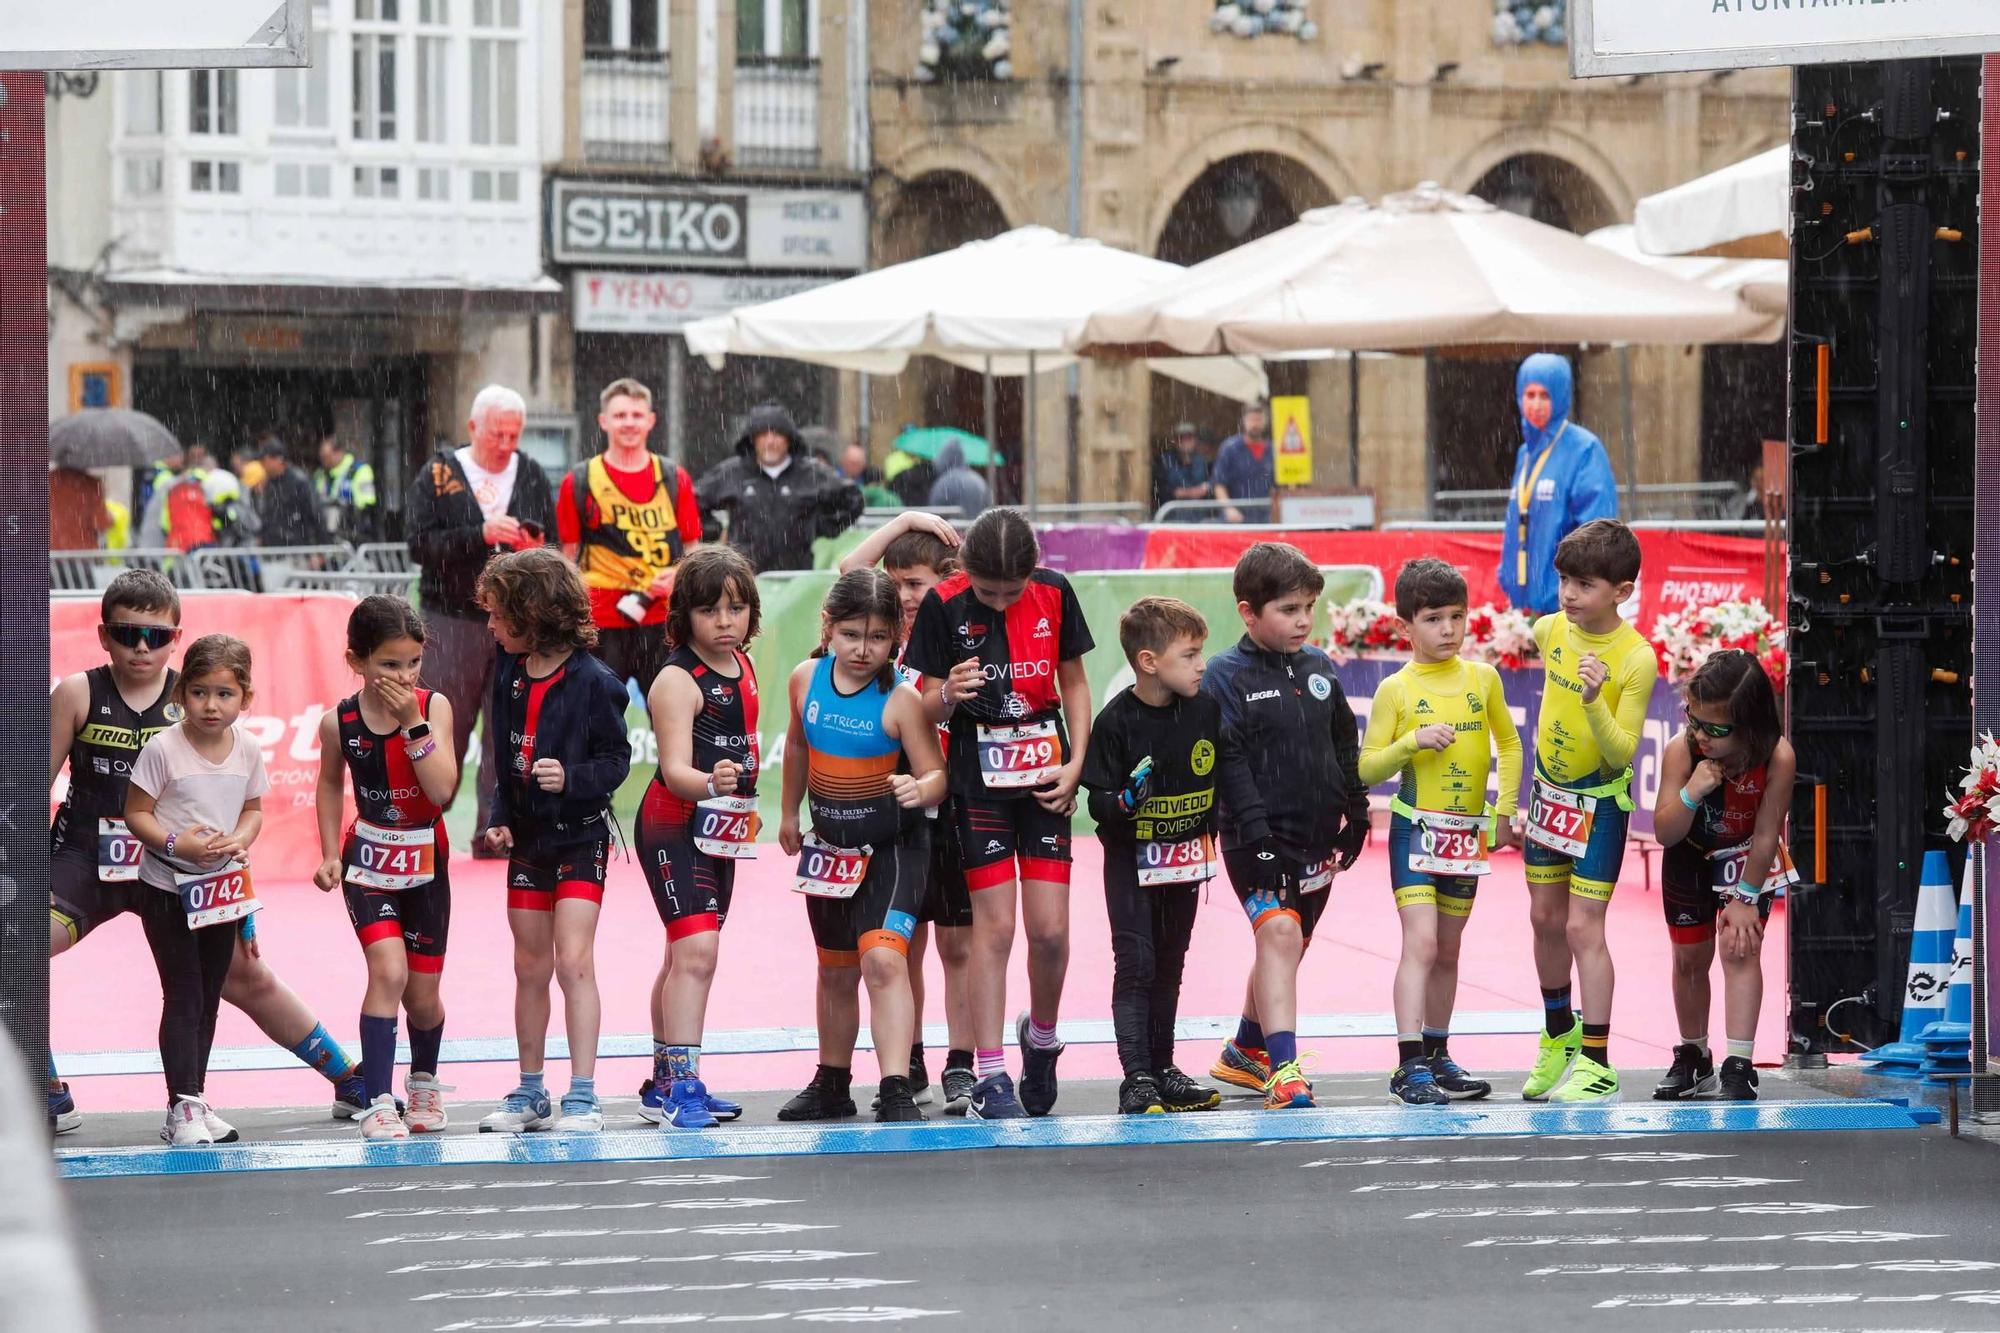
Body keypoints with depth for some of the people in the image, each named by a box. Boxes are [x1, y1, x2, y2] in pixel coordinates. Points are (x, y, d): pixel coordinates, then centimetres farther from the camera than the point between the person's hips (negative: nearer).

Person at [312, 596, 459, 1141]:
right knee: (388, 971, -22)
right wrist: (329, 853, 3)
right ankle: (378, 1102, -18)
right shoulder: (340, 722, -10)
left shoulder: (434, 707, -13)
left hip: (426, 861, 1)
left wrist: (413, 723, -27)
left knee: (423, 997, 9)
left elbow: (442, 790, -22)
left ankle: (425, 1081, 40)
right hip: (368, 859, -1)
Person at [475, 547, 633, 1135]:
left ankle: (583, 1097, -12)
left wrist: (572, 778, -27)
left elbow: (617, 758, -11)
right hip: (527, 839, 6)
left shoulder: (592, 682, -16)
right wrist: (499, 819, 3)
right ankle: (530, 1093, 21)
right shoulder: (509, 674, 3)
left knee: (573, 961, -13)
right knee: (530, 968, 12)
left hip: (580, 837, -6)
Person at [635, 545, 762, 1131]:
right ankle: (681, 1084, -23)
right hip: (674, 825, -9)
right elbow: (674, 769, -28)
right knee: (694, 950, -19)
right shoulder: (679, 681, -18)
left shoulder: (743, 666, 8)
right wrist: (710, 782, -46)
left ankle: (667, 1083, 26)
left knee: (686, 956, 16)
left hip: (722, 829, 9)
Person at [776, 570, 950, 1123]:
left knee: (883, 958, -23)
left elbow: (936, 773, -16)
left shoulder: (901, 700, -18)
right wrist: (789, 812, 23)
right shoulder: (807, 680, -4)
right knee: (835, 967, 19)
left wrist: (921, 789, -39)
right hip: (832, 844, 6)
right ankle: (831, 1082, 37)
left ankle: (895, 1090, -25)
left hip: (893, 848, -6)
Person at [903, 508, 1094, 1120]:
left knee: (1051, 929, -2)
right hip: (980, 779, -2)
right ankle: (990, 1074, 0)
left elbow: (1074, 683, 9)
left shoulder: (1054, 594, -3)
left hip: (1045, 776, 2)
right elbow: (928, 710, -4)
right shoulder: (944, 605, -9)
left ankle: (1041, 1036, 25)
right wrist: (949, 695, -27)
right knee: (994, 925, -6)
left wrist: (1076, 763, -1)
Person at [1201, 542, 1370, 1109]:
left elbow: (1345, 745, 19)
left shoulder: (1320, 667, 9)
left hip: (1316, 840, 7)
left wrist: (1355, 811, 15)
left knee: (1285, 948, 18)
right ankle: (1283, 1071, -33)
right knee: (1279, 934, -24)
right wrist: (1256, 832, -23)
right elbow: (1228, 761, -16)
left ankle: (1246, 1051, 39)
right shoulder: (1226, 675, -10)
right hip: (1261, 840, -7)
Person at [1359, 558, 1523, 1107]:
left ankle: (1438, 1056, 24)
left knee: (1448, 950, 13)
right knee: (1420, 943, -15)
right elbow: (1367, 769, -6)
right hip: (1416, 829, -4)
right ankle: (1410, 1067, -18)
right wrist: (1413, 741, -21)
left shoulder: (1482, 678, 3)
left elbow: (1509, 744, 16)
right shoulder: (1396, 690, -7)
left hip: (1469, 831, 4)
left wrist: (1505, 811, 9)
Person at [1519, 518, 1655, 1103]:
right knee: (1545, 919, 14)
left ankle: (1596, 1062, -6)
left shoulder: (1636, 659, -22)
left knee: (1583, 926, -10)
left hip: (1600, 802, -6)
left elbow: (1622, 753, -24)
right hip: (1549, 791, 6)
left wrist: (1594, 702, -38)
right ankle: (1559, 1036, 33)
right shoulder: (1551, 631, -5)